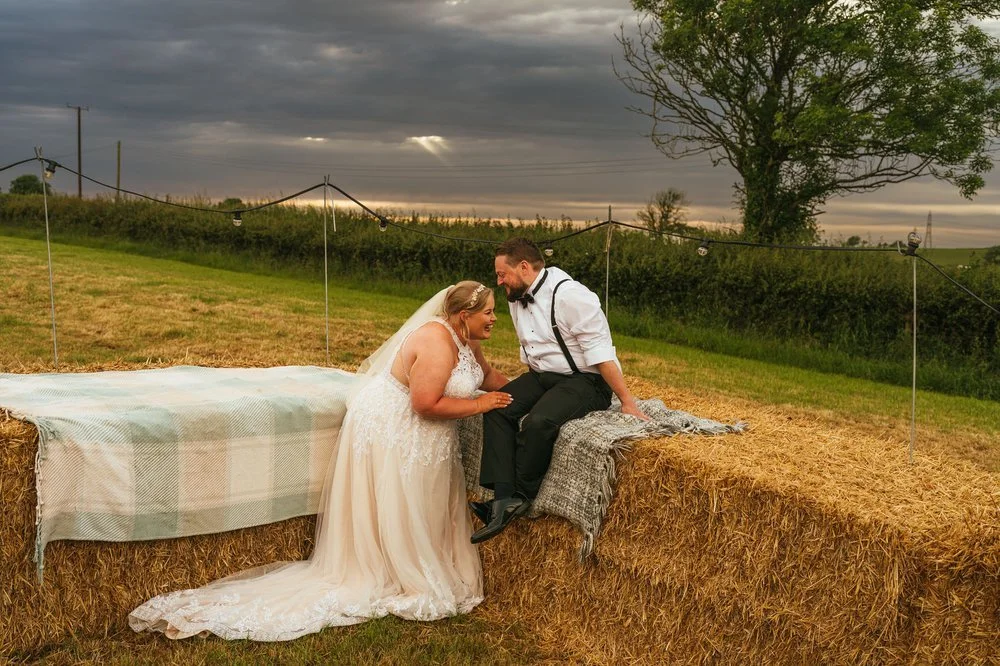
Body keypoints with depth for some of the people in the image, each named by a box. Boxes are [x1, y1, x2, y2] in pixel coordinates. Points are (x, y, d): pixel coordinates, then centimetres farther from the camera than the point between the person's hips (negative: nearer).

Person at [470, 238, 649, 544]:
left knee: (538, 422, -33)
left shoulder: (569, 295, -21)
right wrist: (525, 390, 16)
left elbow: (599, 352, -22)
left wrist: (627, 402, -21)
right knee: (496, 409, -16)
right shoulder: (517, 298, 6)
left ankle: (522, 497, -11)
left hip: (585, 380, -8)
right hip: (542, 375, 8)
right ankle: (504, 496, -22)